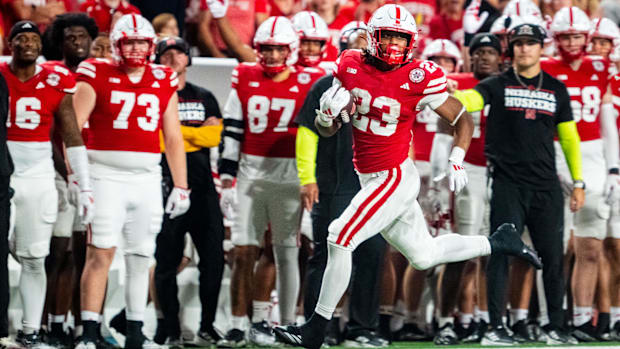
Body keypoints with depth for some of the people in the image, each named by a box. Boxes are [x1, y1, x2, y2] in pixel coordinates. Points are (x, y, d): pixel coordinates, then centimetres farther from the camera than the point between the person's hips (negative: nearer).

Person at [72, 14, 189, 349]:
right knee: (100, 254, -9)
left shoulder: (164, 82, 10)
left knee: (141, 257, 7)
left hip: (147, 179, 4)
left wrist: (181, 186, 11)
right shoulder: (97, 77, -2)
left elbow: (173, 138, 14)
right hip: (105, 177, -4)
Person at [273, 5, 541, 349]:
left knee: (339, 239, -15)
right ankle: (499, 242, 37)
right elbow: (326, 130, 7)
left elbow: (463, 119, -3)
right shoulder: (351, 67, 0)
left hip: (395, 177, -6)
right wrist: (326, 114, -16)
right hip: (371, 178, 6)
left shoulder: (419, 78, -13)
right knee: (424, 255, 16)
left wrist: (456, 160, -17)